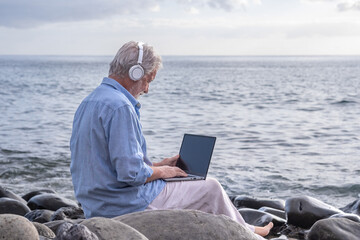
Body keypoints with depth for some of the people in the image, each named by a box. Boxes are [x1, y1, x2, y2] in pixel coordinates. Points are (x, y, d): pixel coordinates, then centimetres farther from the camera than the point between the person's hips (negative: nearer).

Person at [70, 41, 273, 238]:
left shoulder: (88, 103, 10)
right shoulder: (120, 107, -23)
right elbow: (131, 173, -27)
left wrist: (157, 165, 15)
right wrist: (161, 171, -8)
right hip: (129, 205, -10)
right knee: (211, 188, 7)